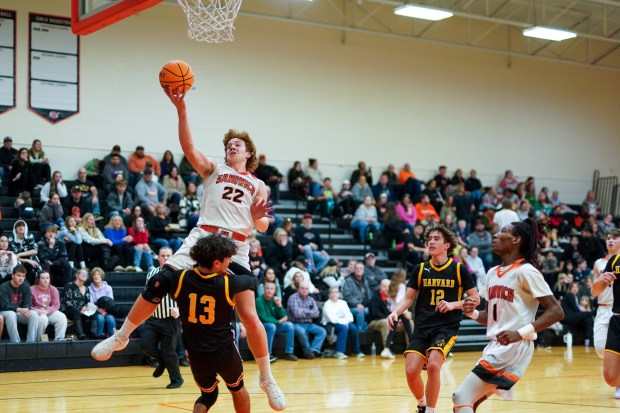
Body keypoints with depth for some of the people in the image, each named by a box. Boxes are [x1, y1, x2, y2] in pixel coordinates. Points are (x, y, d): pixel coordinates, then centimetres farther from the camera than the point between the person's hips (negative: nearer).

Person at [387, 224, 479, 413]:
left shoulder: (459, 269, 0)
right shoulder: (420, 269, 7)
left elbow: (475, 298, 2)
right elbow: (408, 298, 9)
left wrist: (453, 304, -14)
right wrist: (395, 312, -11)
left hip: (447, 326, -3)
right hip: (422, 327, 3)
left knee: (433, 365, -25)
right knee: (411, 370, -10)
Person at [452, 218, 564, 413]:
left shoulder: (525, 271, -11)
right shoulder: (492, 273, 14)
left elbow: (556, 311, -15)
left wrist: (521, 333, -23)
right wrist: (472, 313, 1)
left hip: (514, 348, -9)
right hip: (495, 348, 9)